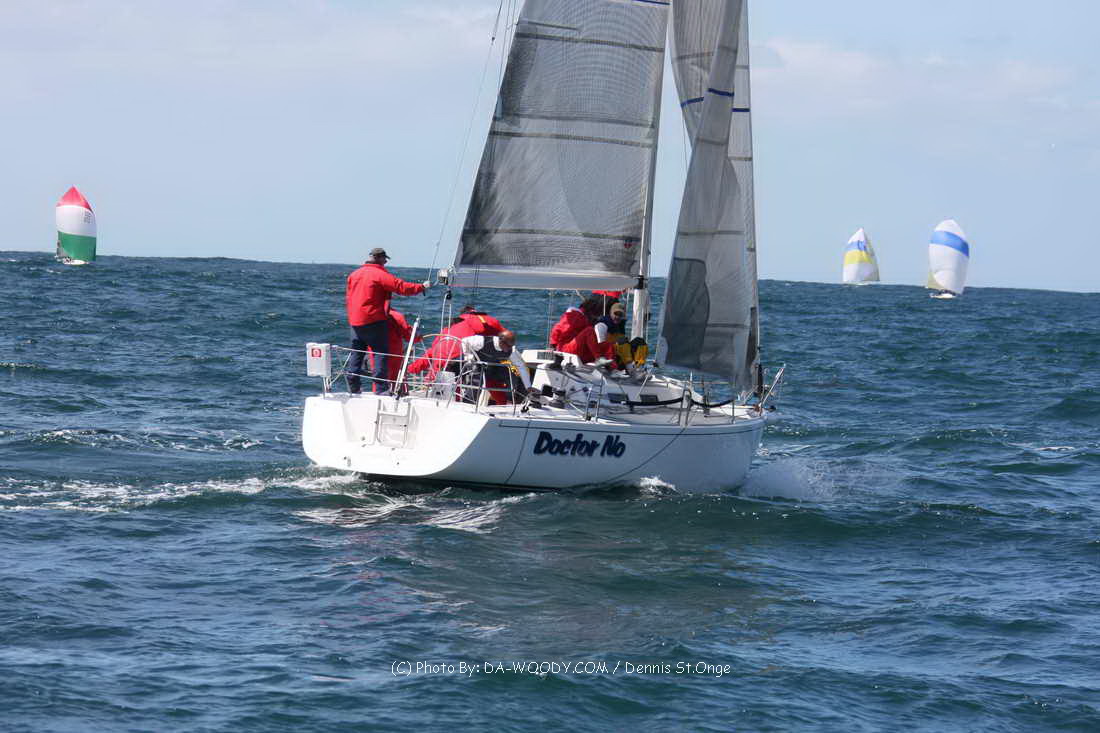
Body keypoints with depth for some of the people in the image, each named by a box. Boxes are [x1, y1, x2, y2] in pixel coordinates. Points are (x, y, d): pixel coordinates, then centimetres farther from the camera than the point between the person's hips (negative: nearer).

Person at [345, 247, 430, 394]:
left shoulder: (354, 275, 13)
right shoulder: (380, 275, -10)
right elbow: (402, 287, -12)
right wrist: (422, 287, 0)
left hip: (355, 321, 7)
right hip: (374, 321, -7)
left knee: (356, 354, 12)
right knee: (380, 354, -3)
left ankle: (353, 388, 13)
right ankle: (381, 388, -9)